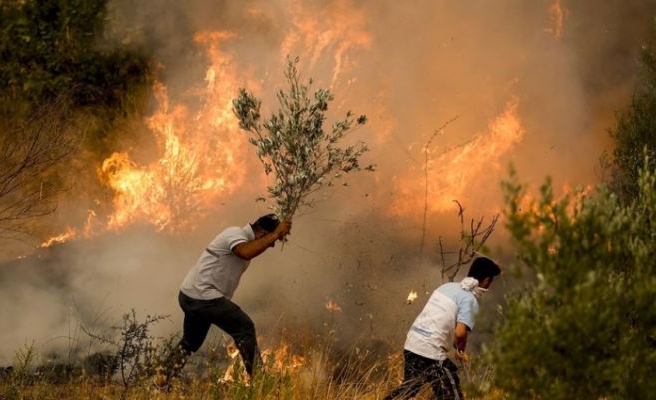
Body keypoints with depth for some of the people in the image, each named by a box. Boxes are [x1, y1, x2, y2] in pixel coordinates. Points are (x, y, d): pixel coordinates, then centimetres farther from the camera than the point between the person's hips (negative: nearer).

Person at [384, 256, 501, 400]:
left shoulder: (447, 286, 15)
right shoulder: (470, 300, -9)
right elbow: (460, 333, -20)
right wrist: (461, 351, 1)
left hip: (410, 345, 8)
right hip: (431, 352, -8)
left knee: (409, 388, 25)